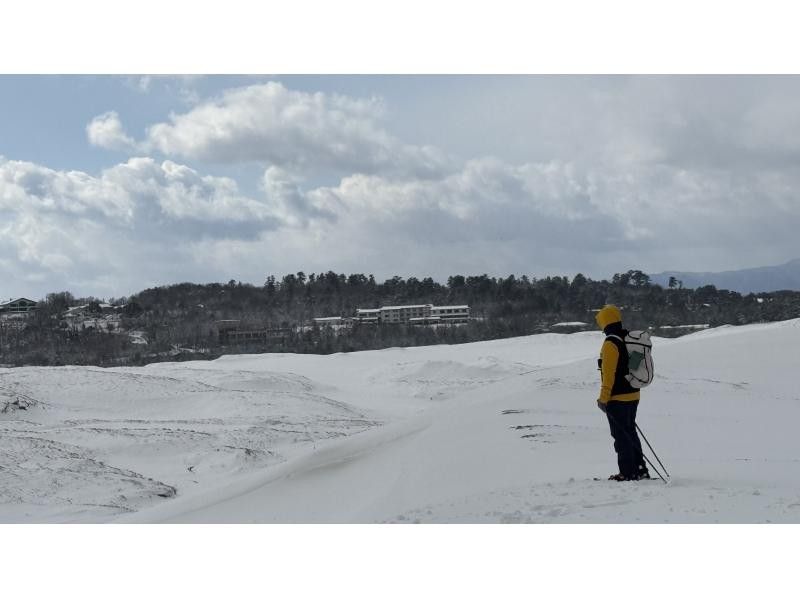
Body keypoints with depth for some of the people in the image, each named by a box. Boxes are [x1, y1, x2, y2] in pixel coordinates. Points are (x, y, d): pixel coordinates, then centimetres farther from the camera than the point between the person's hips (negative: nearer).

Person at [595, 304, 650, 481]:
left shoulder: (611, 343, -18)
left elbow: (608, 374, -19)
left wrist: (603, 398, -15)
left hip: (617, 398, -9)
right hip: (633, 395, 9)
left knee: (621, 435, -2)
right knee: (630, 432, 18)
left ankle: (627, 473, 1)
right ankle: (640, 469, 22)